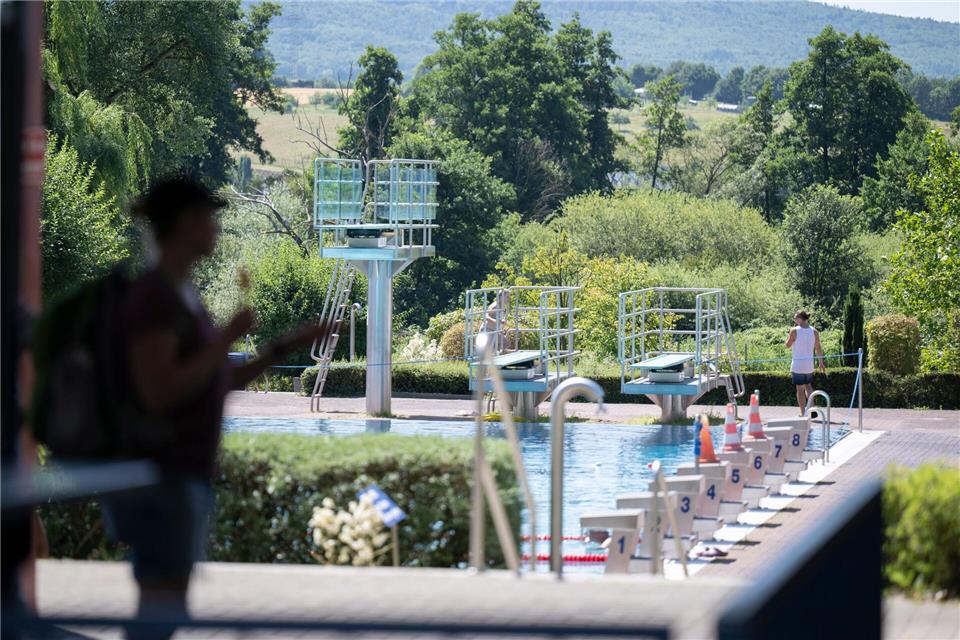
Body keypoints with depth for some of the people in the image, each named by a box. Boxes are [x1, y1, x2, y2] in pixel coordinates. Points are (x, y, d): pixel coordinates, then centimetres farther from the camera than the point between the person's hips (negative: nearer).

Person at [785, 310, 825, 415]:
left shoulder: (794, 331, -11)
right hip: (809, 365, 4)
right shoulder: (814, 331, 0)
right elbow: (818, 348, 5)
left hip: (797, 364, -4)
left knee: (800, 389, 4)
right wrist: (821, 362, 14)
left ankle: (803, 413, 5)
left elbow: (788, 345, -1)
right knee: (808, 385, 20)